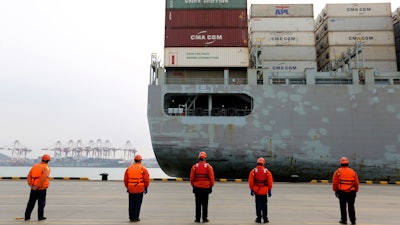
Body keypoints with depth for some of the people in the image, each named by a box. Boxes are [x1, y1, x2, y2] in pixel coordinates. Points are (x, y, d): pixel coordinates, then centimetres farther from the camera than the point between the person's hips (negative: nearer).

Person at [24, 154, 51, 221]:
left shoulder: (34, 166, 8)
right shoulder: (46, 168, -10)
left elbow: (29, 176, 2)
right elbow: (43, 178, -24)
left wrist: (30, 185, -4)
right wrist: (37, 186, -18)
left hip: (33, 189, 5)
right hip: (42, 189, -5)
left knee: (31, 202, 15)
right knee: (41, 203, 5)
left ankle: (27, 216, 20)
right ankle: (40, 216, 8)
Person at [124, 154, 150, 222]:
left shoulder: (129, 168, 4)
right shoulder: (143, 168, -6)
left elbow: (125, 179, 5)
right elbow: (146, 179, -9)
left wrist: (127, 187, 15)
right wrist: (146, 188, 2)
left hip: (131, 189, 3)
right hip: (140, 189, -3)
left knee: (131, 203, 12)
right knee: (138, 203, 5)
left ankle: (131, 217, 16)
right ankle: (136, 217, 5)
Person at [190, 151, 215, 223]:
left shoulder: (194, 167, -2)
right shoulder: (208, 167, -6)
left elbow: (191, 178, -1)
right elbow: (211, 178, -6)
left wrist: (193, 185, 12)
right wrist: (211, 185, 5)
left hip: (197, 187, 1)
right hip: (206, 187, -1)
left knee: (198, 204, 8)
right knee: (205, 204, 8)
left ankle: (197, 219, 11)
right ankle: (205, 218, 11)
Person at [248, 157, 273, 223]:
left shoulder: (253, 171, -4)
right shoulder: (267, 171, -3)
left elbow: (250, 182, -5)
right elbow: (270, 182, -2)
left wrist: (251, 190, 4)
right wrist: (270, 191, 6)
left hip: (256, 190, 0)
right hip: (264, 191, 0)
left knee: (258, 205, 8)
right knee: (264, 205, 11)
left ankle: (259, 219, 12)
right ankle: (265, 219, 15)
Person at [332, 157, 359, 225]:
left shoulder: (338, 171, -5)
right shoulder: (353, 172, 4)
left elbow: (334, 182, -7)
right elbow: (357, 183, 5)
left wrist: (335, 190, 4)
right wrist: (355, 191, 15)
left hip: (342, 192, -2)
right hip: (351, 192, 2)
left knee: (343, 206, 8)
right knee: (351, 206, 12)